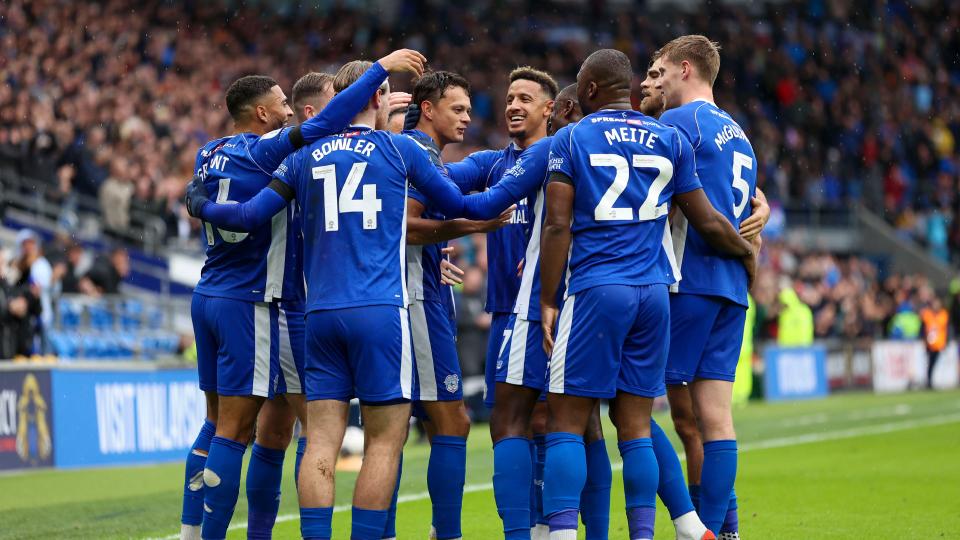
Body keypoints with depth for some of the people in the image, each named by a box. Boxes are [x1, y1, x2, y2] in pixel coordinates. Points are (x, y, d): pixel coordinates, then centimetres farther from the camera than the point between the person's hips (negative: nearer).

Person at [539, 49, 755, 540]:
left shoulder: (570, 139, 0)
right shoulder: (670, 141, 10)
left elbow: (557, 227, -6)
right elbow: (708, 222, 13)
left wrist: (547, 301, -2)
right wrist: (748, 254, 31)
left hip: (596, 291, -4)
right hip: (654, 294, 4)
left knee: (566, 423, -2)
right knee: (635, 425, 8)